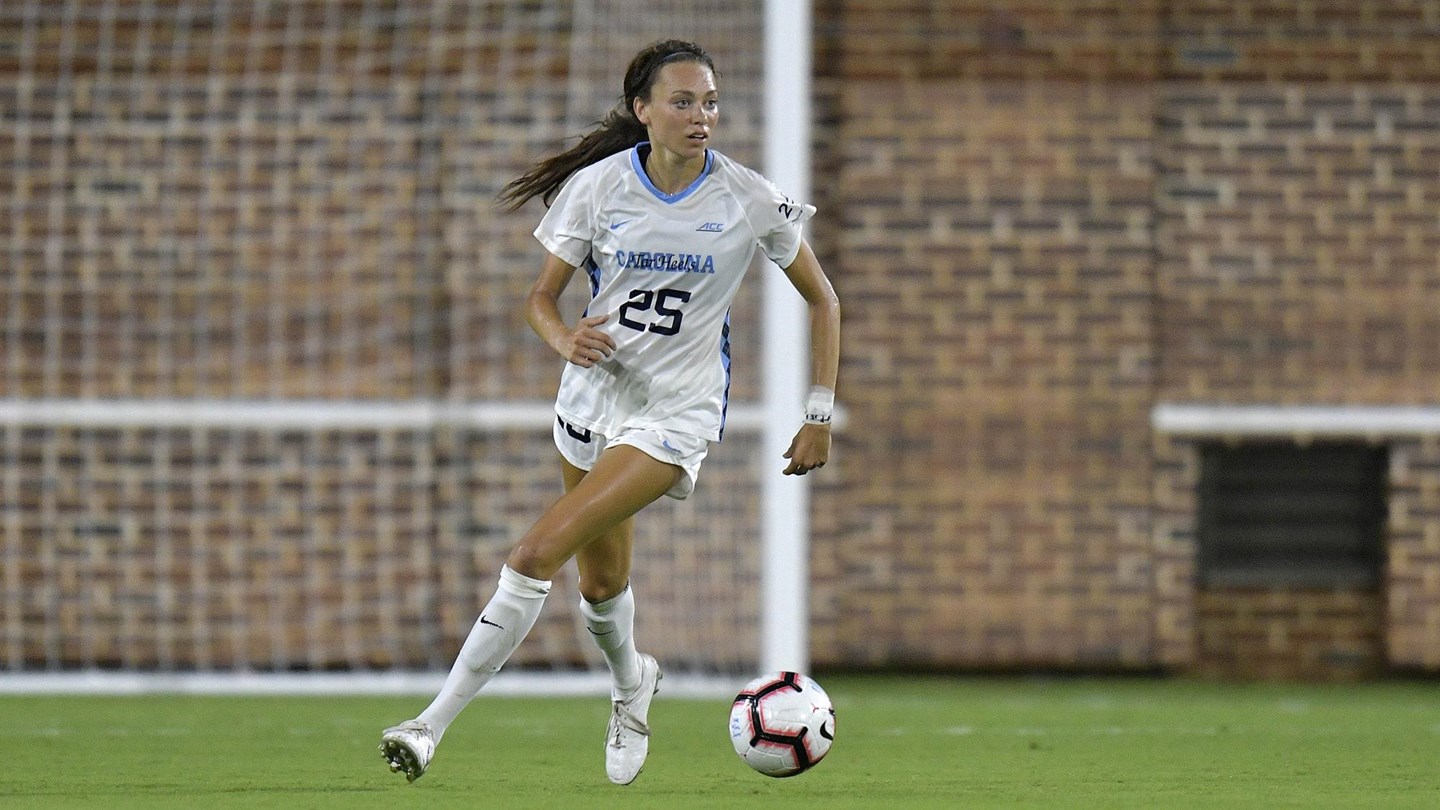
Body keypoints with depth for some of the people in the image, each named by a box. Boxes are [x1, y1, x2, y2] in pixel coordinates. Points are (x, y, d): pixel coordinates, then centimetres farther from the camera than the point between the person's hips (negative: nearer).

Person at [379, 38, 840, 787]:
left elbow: (822, 300, 2)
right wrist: (563, 338, -23)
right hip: (595, 389, 4)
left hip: (675, 412, -4)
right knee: (602, 582, 16)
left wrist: (819, 416, -1)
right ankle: (631, 685, 52)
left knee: (538, 555, -19)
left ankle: (434, 724, -18)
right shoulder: (599, 186, -7)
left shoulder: (749, 200, -10)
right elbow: (543, 295, 1)